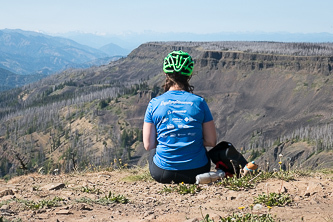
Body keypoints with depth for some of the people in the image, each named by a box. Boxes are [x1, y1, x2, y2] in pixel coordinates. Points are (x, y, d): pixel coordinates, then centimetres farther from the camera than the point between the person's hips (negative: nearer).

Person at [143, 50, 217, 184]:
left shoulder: (154, 103, -4)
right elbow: (211, 141, 0)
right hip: (196, 172, 1)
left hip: (162, 174, -1)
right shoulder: (199, 102, -4)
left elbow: (148, 145, -1)